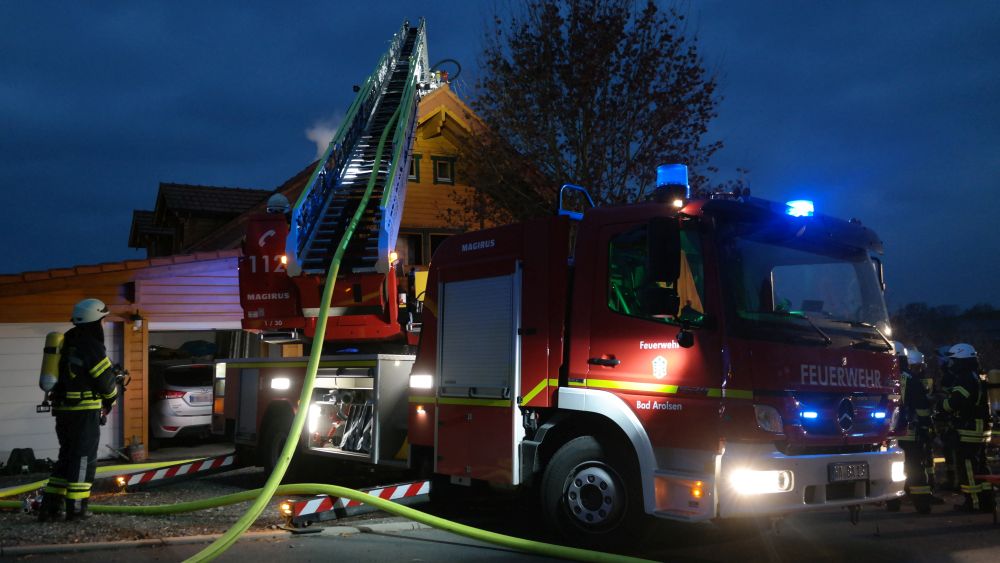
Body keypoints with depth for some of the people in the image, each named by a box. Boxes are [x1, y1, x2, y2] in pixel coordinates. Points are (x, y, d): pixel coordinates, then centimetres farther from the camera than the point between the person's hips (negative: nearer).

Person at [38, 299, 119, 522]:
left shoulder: (68, 344, 13)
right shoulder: (92, 346, -14)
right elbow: (106, 381, -11)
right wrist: (111, 400, 10)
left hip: (62, 410, 8)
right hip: (85, 410, -8)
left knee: (67, 457, 15)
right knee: (84, 459, 1)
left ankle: (50, 506, 13)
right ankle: (75, 507, 4)